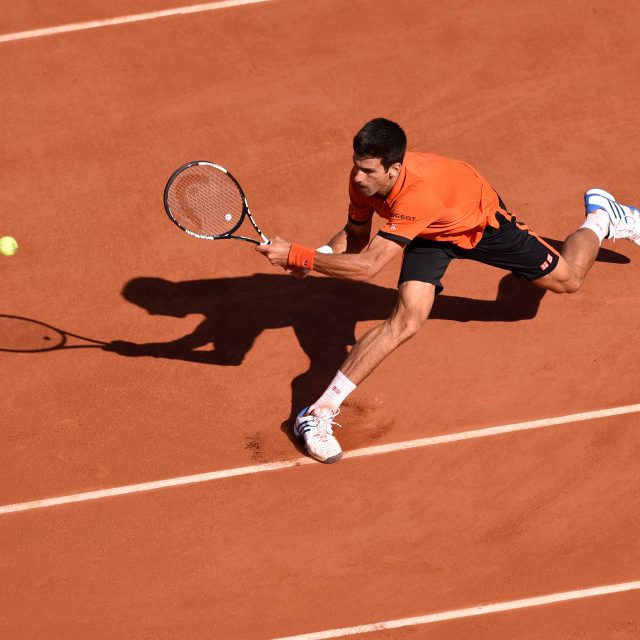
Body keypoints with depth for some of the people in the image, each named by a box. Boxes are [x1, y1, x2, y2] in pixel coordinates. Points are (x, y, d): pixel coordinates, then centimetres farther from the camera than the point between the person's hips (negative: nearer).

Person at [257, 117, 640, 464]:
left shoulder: (418, 192, -49)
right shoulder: (364, 178, -29)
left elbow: (368, 267, -52)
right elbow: (356, 237, -9)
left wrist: (298, 255, -54)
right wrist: (320, 255, -29)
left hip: (480, 218, -3)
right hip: (429, 235, 3)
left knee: (567, 279, 13)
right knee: (408, 319, -22)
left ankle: (601, 218, 46)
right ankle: (321, 412, -22)